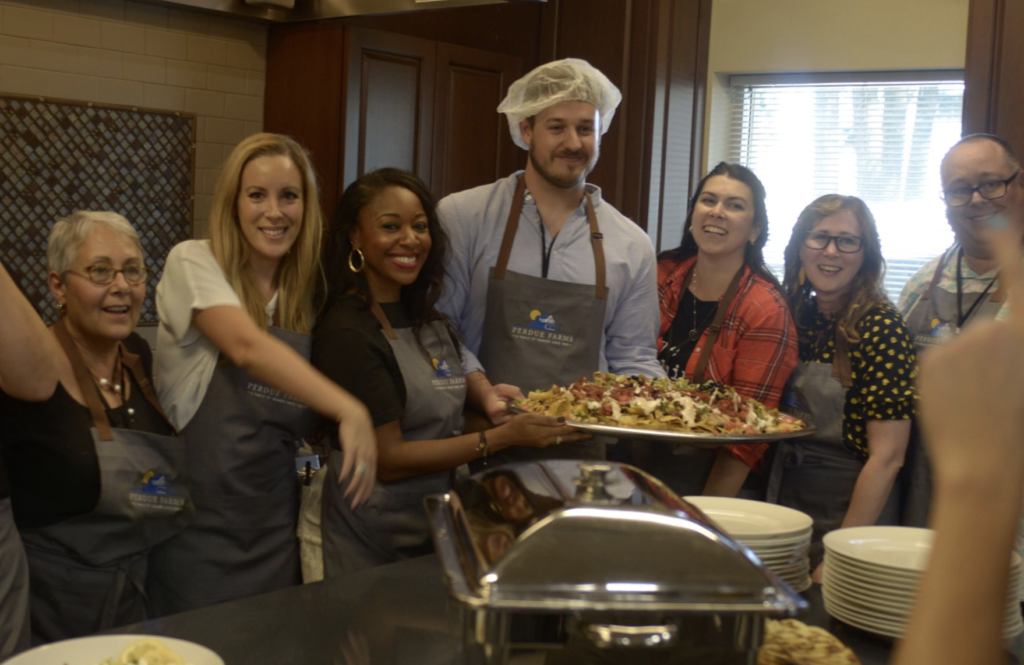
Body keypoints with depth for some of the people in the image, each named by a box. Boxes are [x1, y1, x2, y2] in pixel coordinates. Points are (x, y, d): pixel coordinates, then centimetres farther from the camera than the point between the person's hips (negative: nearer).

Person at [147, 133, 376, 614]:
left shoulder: (304, 292, 8)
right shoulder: (193, 263, -7)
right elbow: (246, 346, -25)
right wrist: (350, 411, -34)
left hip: (272, 520, 5)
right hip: (200, 515, -4)